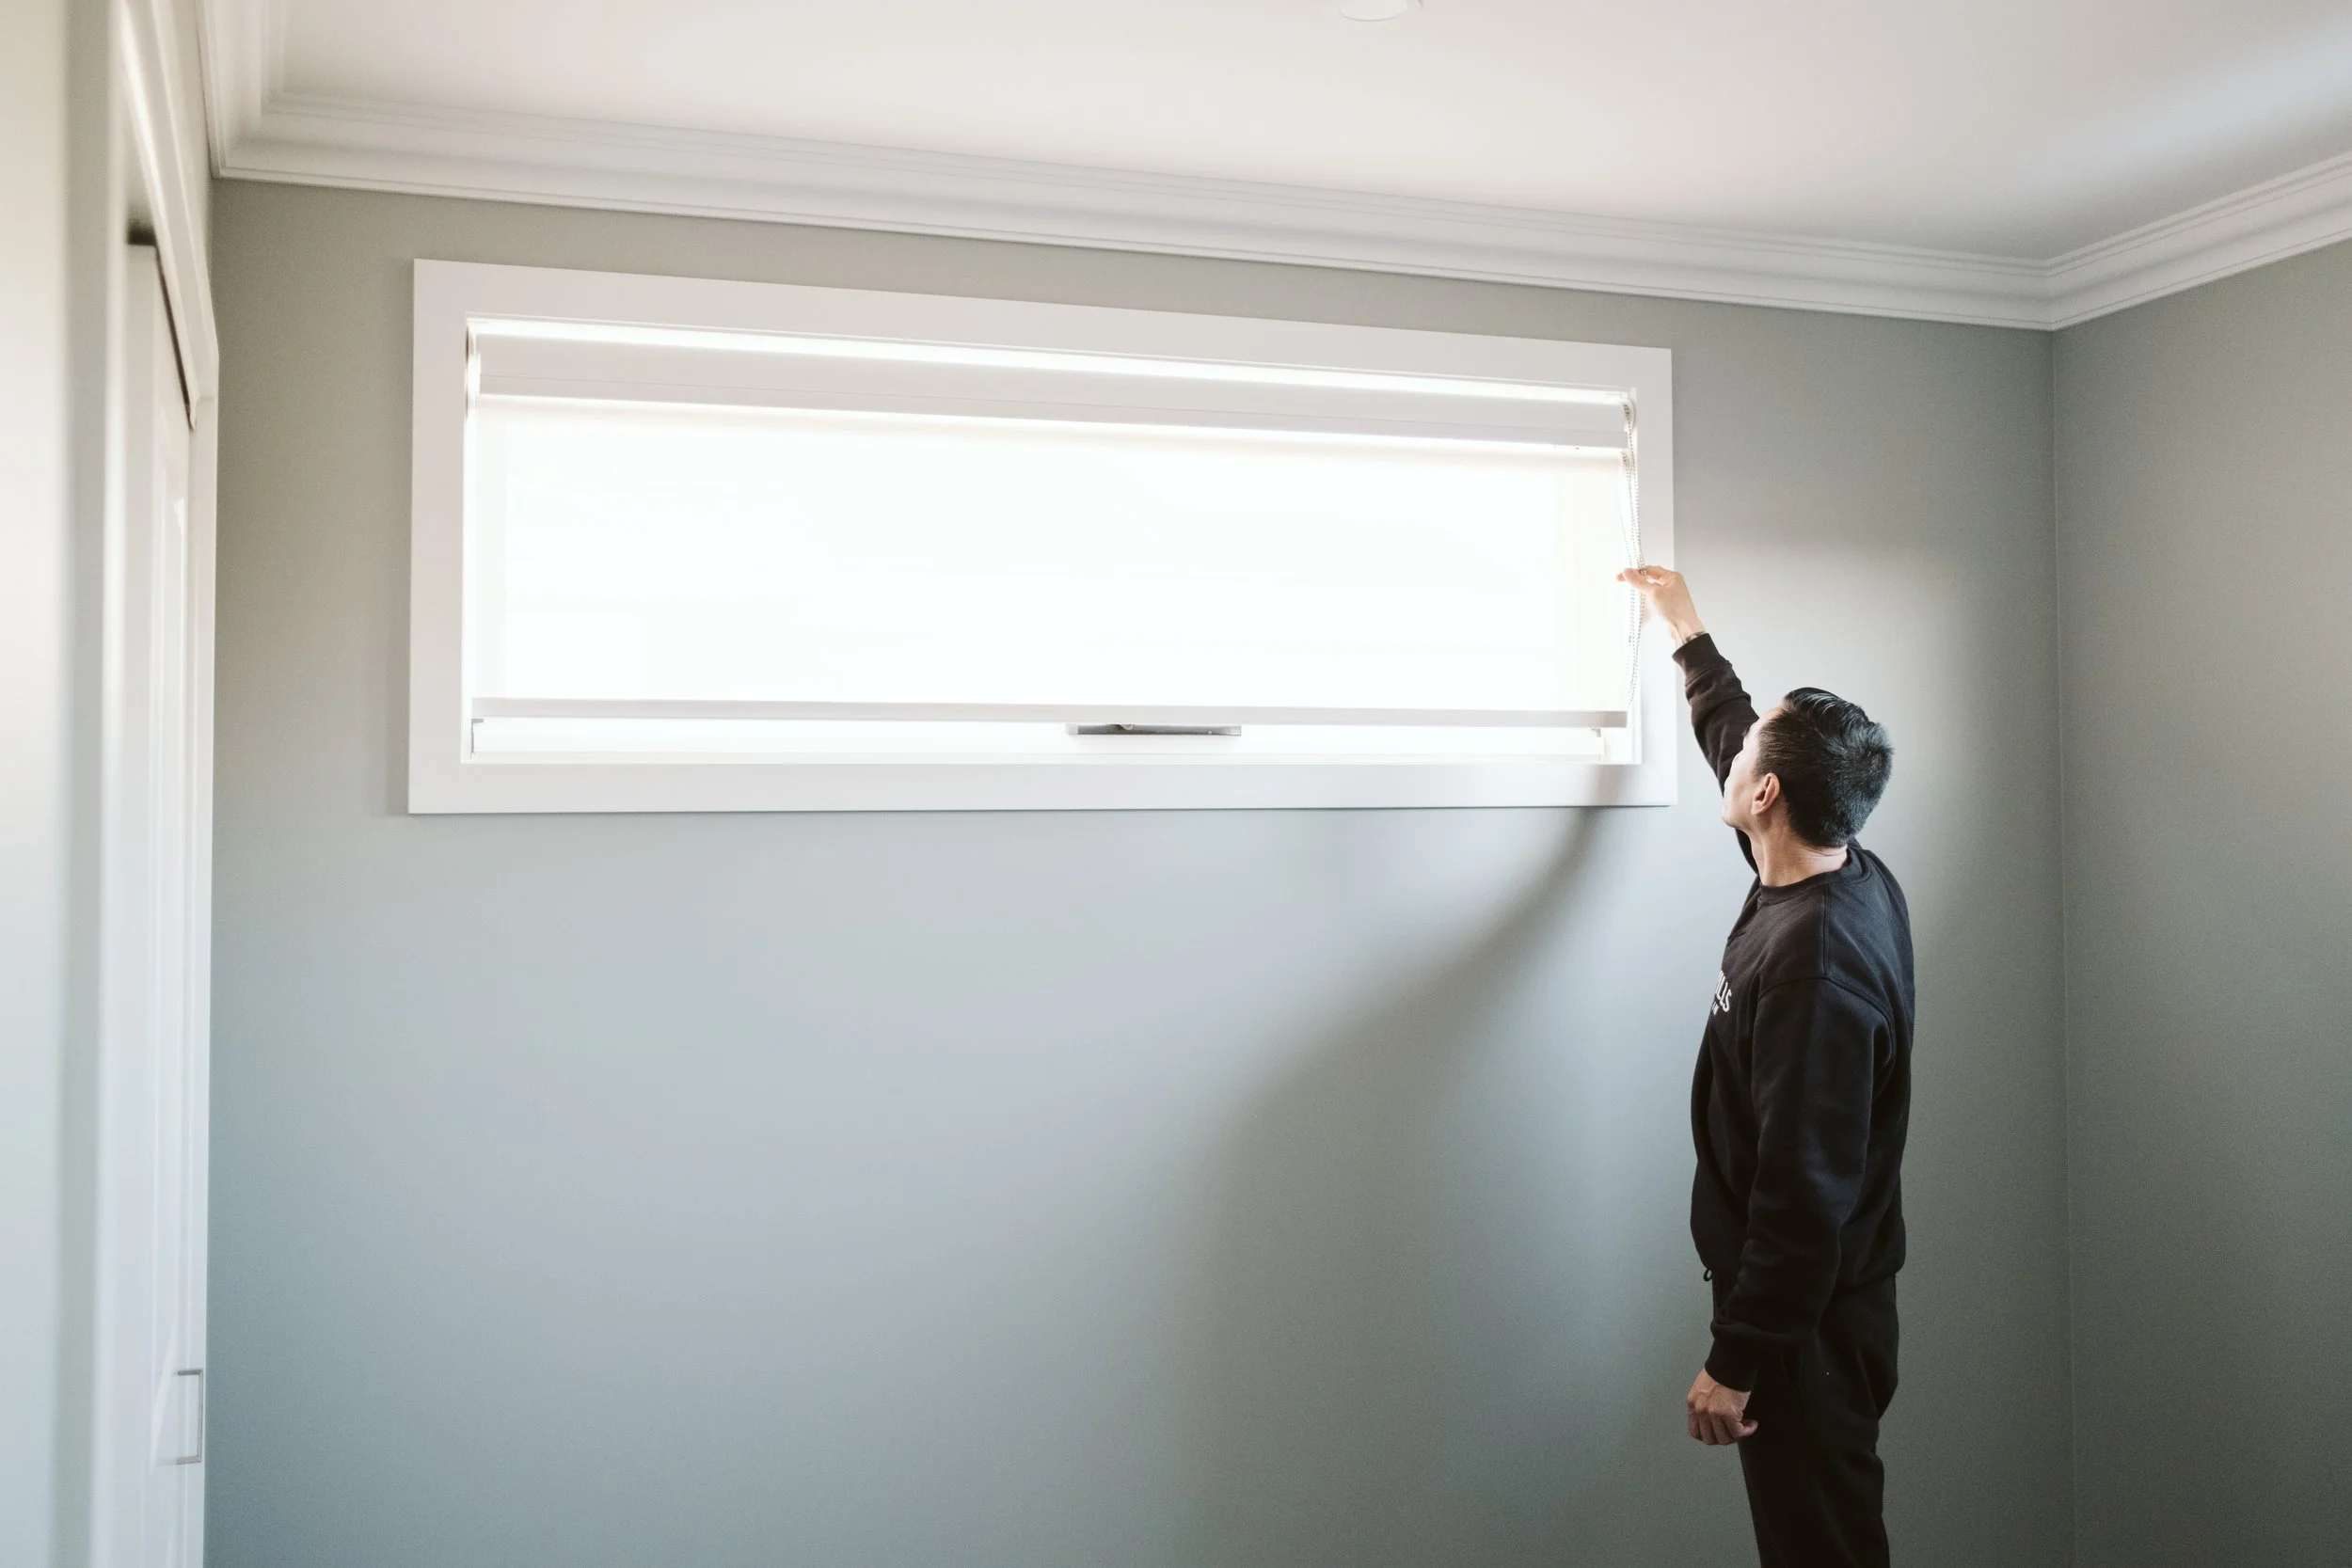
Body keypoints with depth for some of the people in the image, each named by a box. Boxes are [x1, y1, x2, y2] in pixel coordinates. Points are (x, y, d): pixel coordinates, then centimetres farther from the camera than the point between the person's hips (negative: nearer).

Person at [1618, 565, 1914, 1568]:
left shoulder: (1812, 958, -28)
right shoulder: (1854, 881, 1)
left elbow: (1805, 1189, -28)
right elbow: (1731, 727, 19)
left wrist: (1736, 1362, -22)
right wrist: (1685, 629, 30)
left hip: (1805, 1323, -9)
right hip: (1834, 1294, 9)